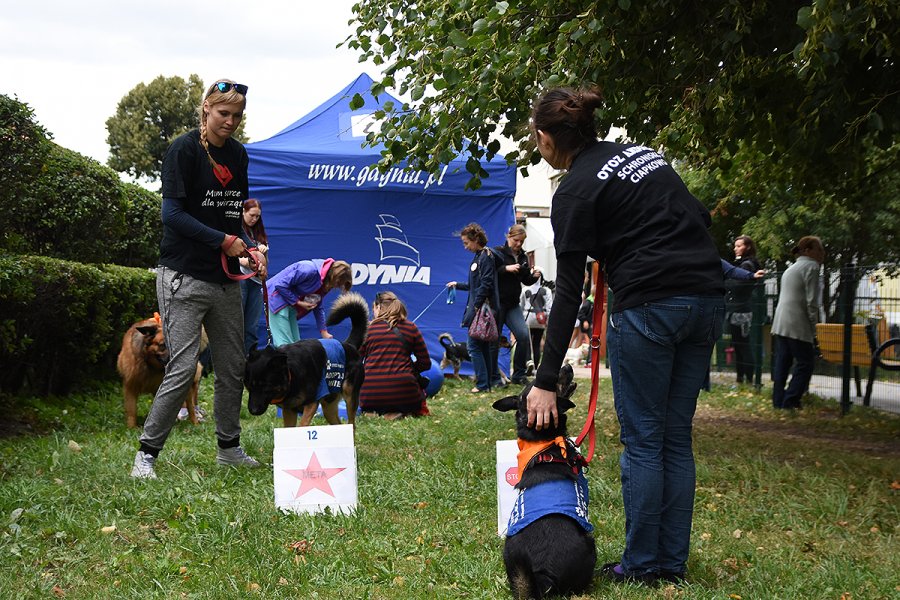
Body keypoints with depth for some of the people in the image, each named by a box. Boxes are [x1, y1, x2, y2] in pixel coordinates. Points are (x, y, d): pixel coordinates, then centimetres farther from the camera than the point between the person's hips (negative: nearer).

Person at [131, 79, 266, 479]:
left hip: (225, 278, 7)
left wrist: (250, 249, 2)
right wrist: (224, 241, -14)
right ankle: (147, 452, -1)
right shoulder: (184, 149, -7)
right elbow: (173, 213, -13)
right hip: (184, 276, -7)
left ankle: (229, 447, 23)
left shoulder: (237, 154, 13)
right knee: (182, 369, -10)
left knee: (233, 367, 10)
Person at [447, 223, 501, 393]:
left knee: (473, 345, -8)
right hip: (478, 308, 10)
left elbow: (486, 284, -19)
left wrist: (477, 306, -21)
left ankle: (483, 384, -5)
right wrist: (458, 285, 26)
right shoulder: (478, 256, 17)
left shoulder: (486, 256, -12)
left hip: (483, 308, -10)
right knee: (484, 345, 12)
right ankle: (493, 380, 18)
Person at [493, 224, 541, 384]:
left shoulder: (522, 257, 12)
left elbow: (526, 280, 18)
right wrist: (506, 269, -23)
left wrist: (534, 276, -3)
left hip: (513, 305, 5)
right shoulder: (497, 253, -5)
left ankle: (518, 375, -2)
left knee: (523, 335, -12)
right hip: (497, 303, -4)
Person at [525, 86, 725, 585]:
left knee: (642, 439, 3)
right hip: (707, 297, 8)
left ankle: (642, 564, 10)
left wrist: (546, 380, -7)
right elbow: (699, 218, 17)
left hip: (648, 305, -7)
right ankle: (673, 562, 18)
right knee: (676, 437, 13)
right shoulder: (638, 152, 17)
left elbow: (568, 292, -9)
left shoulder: (575, 191, -5)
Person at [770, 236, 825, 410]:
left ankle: (778, 401, 9)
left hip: (780, 323, 9)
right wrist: (814, 324, -5)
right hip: (797, 325, -9)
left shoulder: (791, 268, 23)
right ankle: (790, 401, -7)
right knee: (805, 363, -3)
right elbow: (812, 301, -12)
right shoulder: (811, 267, -5)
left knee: (782, 362, 9)